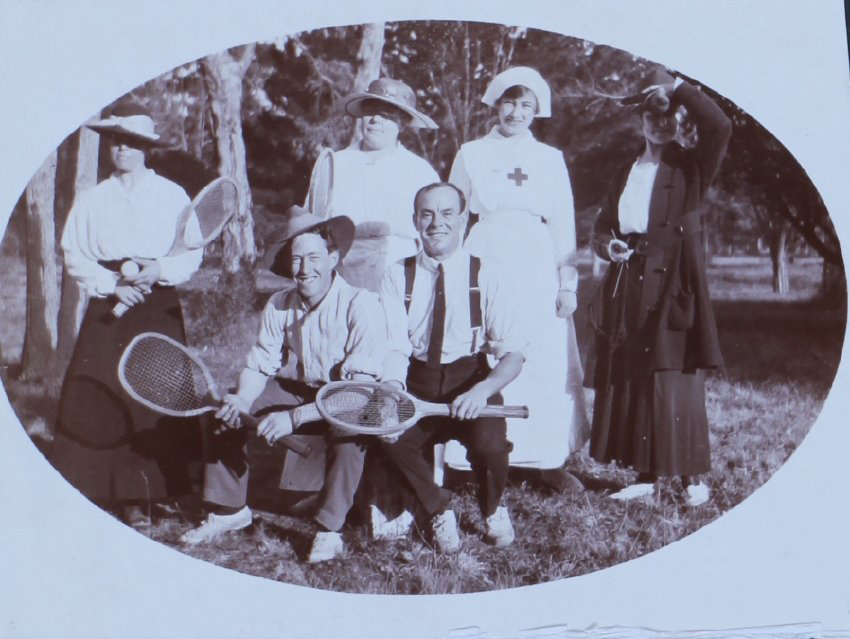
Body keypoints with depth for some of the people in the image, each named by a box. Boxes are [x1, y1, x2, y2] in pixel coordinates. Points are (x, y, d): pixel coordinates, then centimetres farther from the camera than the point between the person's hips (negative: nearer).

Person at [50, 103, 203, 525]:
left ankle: (138, 495, 7)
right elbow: (74, 256, 3)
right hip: (107, 308, 1)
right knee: (95, 399, -5)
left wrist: (160, 270, -15)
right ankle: (86, 489, 4)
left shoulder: (172, 196, 6)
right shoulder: (92, 200, 8)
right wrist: (113, 284, -11)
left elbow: (193, 254, 3)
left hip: (158, 307, -1)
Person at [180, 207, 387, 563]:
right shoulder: (279, 306, -4)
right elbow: (259, 364, 4)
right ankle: (229, 509, 8)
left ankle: (329, 531, -22)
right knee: (223, 409, -8)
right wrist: (242, 399, -21)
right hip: (296, 388, 6)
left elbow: (361, 385, -30)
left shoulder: (361, 305, -22)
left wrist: (296, 417, -39)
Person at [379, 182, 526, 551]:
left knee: (489, 444, -30)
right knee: (391, 437, -29)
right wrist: (392, 388, -28)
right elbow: (394, 348, -6)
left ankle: (493, 509, 8)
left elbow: (514, 353, -7)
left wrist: (482, 390, -26)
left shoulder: (483, 277, -1)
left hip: (472, 385, -1)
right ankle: (440, 511, 2)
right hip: (416, 387, 1)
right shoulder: (397, 278, 4)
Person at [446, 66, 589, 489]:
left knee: (547, 366, -1)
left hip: (538, 274, 1)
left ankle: (550, 461, 7)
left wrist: (567, 283, 3)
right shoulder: (471, 154, 10)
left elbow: (564, 225, 11)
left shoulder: (551, 159, 13)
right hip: (484, 270, -1)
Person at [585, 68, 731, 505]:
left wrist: (678, 88, -10)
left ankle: (692, 475, 3)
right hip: (629, 286, 5)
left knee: (675, 379, -7)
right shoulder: (626, 173, 19)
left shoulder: (690, 167, 5)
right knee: (628, 379, 4)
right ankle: (645, 475, 12)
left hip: (673, 284, -5)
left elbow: (719, 126, -15)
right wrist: (608, 245, 0)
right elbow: (602, 227, 22)